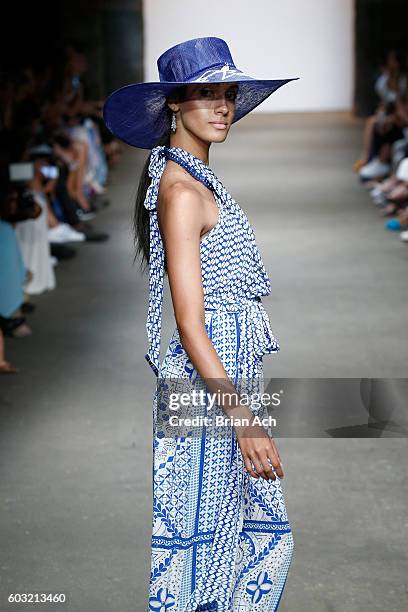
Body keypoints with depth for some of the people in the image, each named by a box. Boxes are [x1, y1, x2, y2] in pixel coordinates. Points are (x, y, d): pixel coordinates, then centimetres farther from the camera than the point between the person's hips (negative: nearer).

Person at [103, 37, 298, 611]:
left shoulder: (198, 180, 14)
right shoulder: (181, 191, -16)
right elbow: (190, 325, -21)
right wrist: (243, 420, -25)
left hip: (231, 376, 10)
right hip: (205, 390, -10)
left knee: (267, 541, 15)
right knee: (196, 545, -1)